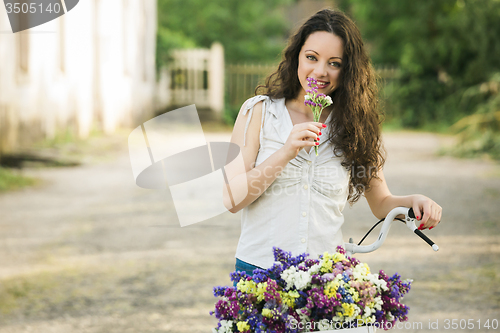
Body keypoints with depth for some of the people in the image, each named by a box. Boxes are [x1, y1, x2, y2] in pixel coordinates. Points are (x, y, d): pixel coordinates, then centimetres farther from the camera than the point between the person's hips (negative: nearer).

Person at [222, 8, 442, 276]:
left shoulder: (354, 126, 9)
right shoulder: (259, 112, 5)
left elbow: (380, 203, 17)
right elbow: (231, 199, -3)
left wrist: (413, 202, -4)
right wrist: (286, 153, -14)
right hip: (258, 267, -1)